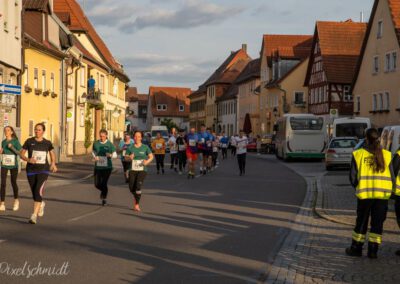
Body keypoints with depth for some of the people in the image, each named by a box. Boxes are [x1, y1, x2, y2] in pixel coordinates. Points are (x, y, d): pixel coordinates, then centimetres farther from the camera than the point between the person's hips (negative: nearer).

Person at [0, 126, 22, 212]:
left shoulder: (15, 141, -7)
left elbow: (20, 153, -11)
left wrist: (12, 147, -24)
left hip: (13, 165, -3)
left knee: (13, 183, 9)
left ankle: (16, 200, 33)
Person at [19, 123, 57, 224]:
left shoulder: (47, 143, 2)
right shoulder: (29, 141, 0)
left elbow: (52, 154, 19)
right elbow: (21, 154, 2)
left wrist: (53, 163, 2)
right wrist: (28, 159, -17)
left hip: (43, 170, -2)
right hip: (31, 170, 2)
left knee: (38, 191, -20)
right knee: (34, 192, 13)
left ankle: (34, 215, -21)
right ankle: (41, 204, 48)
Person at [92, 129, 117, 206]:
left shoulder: (110, 144, -5)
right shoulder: (96, 143, 1)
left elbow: (115, 154, 1)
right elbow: (93, 152, 17)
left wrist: (110, 155, -21)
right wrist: (94, 157, -5)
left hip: (107, 167, -3)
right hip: (98, 167, 3)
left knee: (104, 183, -9)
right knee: (97, 184, 2)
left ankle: (104, 198, 13)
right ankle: (103, 191, 37)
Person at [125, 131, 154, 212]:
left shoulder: (145, 147, 2)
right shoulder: (130, 148, 4)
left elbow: (151, 156, 5)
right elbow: (125, 157, 6)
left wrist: (147, 161, -16)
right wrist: (130, 158, -17)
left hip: (142, 170, -2)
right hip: (133, 170, 2)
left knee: (138, 186, -18)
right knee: (131, 187, 1)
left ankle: (137, 205, -11)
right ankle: (135, 197, 37)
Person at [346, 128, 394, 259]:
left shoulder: (358, 154, -5)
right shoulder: (386, 155, -1)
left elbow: (353, 177, -3)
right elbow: (392, 177, 1)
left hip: (364, 194, -1)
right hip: (382, 194, 1)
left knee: (361, 222, 13)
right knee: (377, 223, 9)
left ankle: (356, 248, 19)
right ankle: (373, 250, 8)